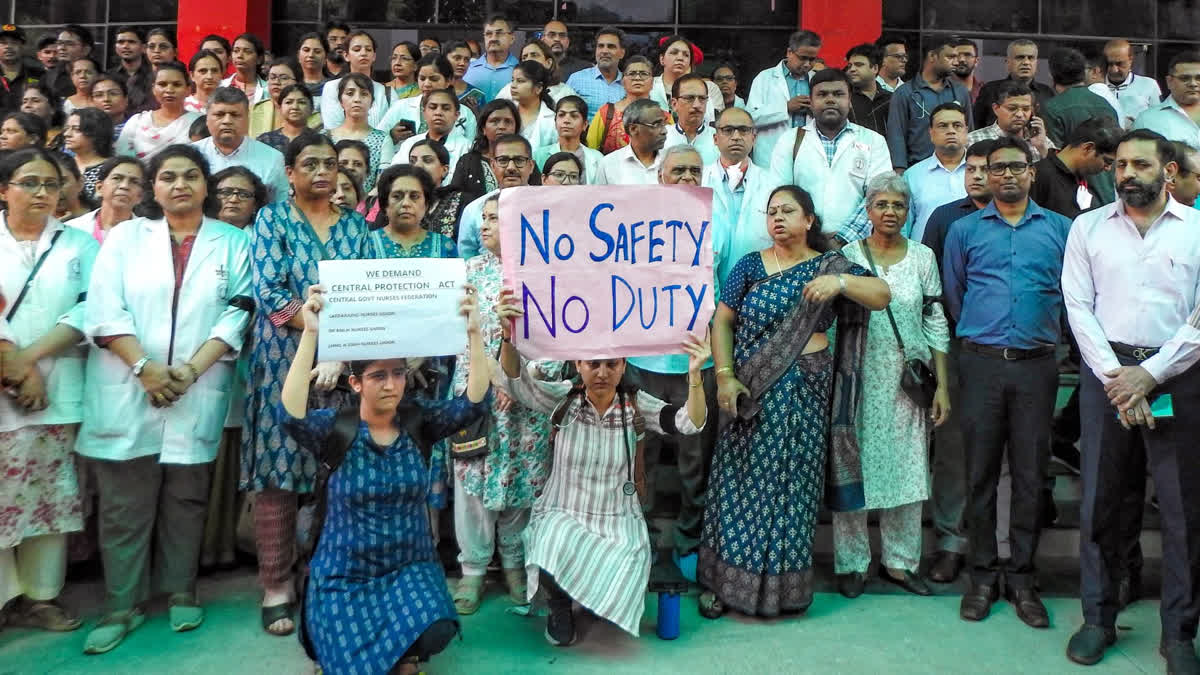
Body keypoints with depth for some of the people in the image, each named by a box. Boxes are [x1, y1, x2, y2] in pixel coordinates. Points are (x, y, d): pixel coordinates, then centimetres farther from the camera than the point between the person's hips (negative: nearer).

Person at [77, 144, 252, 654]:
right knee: (123, 506, 4)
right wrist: (145, 368, -13)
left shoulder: (233, 242, 9)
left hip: (198, 395, 0)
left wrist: (192, 369, -12)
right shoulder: (126, 236, 10)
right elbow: (104, 309, -1)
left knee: (186, 499, 9)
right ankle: (123, 605, 14)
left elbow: (238, 313, -1)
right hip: (126, 391, 0)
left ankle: (180, 591, 22)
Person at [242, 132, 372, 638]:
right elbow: (267, 291, -8)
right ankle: (276, 585, 11)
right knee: (277, 470, 0)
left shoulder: (354, 225, 12)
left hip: (345, 363, 2)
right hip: (285, 362, -2)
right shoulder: (271, 219, 4)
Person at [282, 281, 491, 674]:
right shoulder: (335, 429, -10)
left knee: (435, 633, -27)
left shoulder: (419, 422, -4)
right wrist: (310, 333, -36)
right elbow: (290, 415, -30)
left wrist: (473, 332, -28)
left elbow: (475, 402, -17)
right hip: (345, 575, -1)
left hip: (410, 568, 1)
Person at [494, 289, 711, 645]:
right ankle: (560, 605, 7)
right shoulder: (564, 398, -5)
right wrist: (508, 335, -40)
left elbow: (689, 423, -16)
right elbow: (517, 382, -19)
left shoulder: (635, 403, -4)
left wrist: (694, 375, -36)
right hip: (562, 515, -1)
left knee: (617, 584, -24)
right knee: (552, 567, -32)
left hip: (619, 521, 1)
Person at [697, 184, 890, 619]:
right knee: (738, 483, 3)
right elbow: (722, 321, 2)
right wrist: (724, 375, -9)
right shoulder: (750, 265, 6)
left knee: (791, 485, 5)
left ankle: (784, 585, 20)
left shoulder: (829, 266, 5)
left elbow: (882, 295, -6)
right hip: (750, 391, 1)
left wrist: (840, 281, -23)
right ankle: (724, 581, 16)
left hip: (804, 391, -1)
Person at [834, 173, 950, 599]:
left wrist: (942, 387, 3)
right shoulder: (848, 256, 0)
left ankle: (900, 561, 22)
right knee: (854, 468, 2)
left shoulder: (923, 257, 6)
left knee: (908, 470, 7)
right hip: (859, 380, -2)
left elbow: (936, 324, 7)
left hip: (908, 381, 2)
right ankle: (851, 563, 17)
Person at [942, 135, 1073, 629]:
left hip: (1036, 365, 1)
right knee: (981, 472, 4)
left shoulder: (1060, 228, 8)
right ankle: (983, 574, 15)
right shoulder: (965, 229, 8)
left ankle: (1022, 577, 16)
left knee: (1030, 474, 5)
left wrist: (1045, 332, 10)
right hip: (982, 362, 0)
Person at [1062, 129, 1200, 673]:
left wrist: (1149, 374, -11)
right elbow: (1078, 307, 1)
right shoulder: (1088, 227, 8)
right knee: (1098, 500, 5)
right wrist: (1115, 376, -8)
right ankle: (1098, 618, 20)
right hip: (1106, 370, 1)